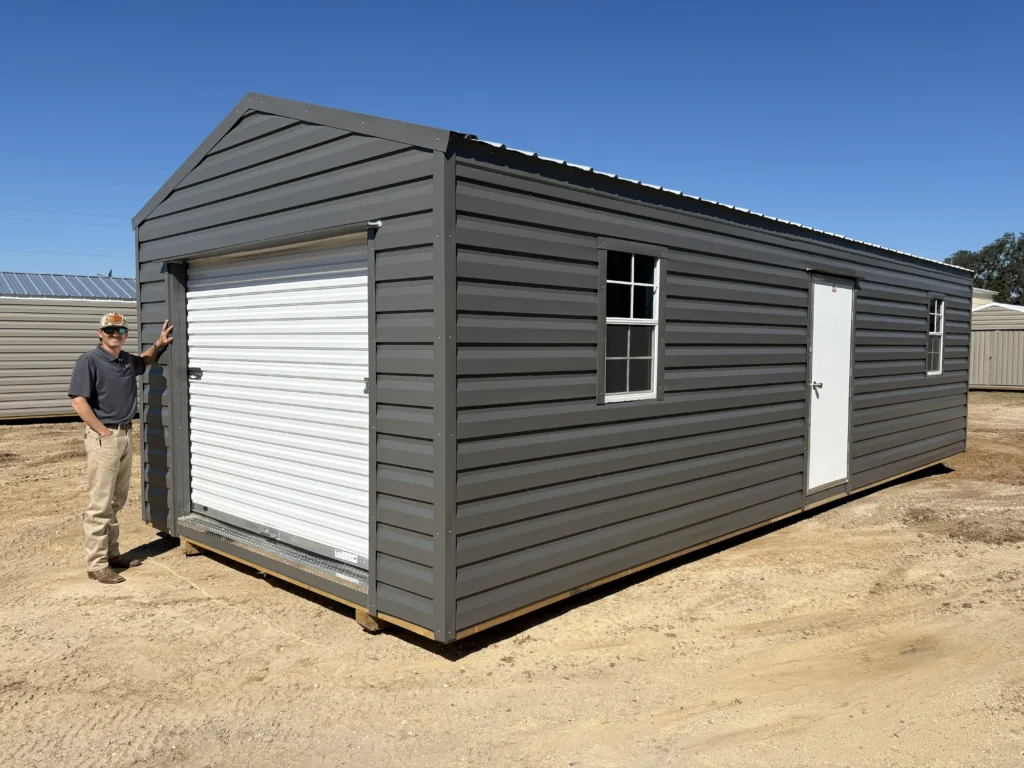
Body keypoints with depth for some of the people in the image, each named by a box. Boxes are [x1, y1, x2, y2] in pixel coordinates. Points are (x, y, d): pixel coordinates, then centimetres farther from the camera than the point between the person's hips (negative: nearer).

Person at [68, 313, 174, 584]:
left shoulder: (127, 360, 10)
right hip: (103, 437, -8)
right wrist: (103, 432, -16)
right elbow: (78, 401, -17)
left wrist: (159, 344, 16)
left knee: (116, 501, 15)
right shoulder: (89, 360, -11)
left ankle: (112, 554, 25)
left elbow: (144, 361, 34)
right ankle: (96, 564, 1)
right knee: (100, 503, -5)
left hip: (126, 434, 8)